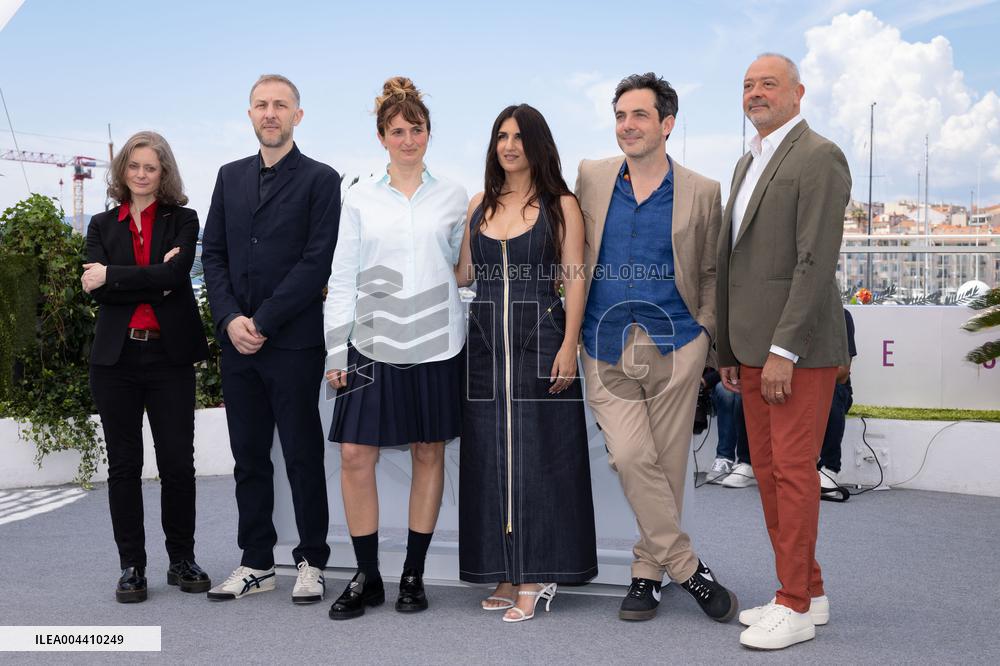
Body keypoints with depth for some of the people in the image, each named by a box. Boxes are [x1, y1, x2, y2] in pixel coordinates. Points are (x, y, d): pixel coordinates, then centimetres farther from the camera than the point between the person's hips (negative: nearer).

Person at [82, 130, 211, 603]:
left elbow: (176, 274, -13)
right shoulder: (102, 226, 11)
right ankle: (131, 566, 15)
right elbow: (97, 290, -3)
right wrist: (154, 282, -12)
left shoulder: (183, 221, 5)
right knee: (123, 465, 6)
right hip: (117, 357, 2)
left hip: (170, 356, -2)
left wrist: (113, 277, -10)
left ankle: (182, 560, 15)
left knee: (178, 463, 0)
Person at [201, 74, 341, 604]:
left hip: (293, 342, -5)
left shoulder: (320, 180, -2)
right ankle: (256, 564, 20)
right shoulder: (230, 177, 14)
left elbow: (317, 262, -10)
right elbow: (213, 253, 10)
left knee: (303, 455, 3)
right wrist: (230, 320, -5)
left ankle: (311, 562, 15)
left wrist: (262, 322, -13)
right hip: (237, 341, 5)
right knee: (249, 456, 10)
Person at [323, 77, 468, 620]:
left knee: (429, 453, 5)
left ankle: (413, 573, 18)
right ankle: (367, 577, 9)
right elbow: (342, 278, 4)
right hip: (372, 343, 0)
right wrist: (336, 351, 0)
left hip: (435, 343, 0)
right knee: (355, 455, -5)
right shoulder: (359, 198, 6)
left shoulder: (452, 196, 7)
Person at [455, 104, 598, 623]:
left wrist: (569, 345, -14)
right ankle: (507, 573, 13)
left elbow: (574, 280, -5)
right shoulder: (479, 205, 13)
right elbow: (464, 273, 14)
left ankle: (536, 576, 4)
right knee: (491, 456, 5)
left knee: (537, 453, -2)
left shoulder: (561, 205, 1)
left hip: (540, 337, -4)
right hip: (486, 340, 4)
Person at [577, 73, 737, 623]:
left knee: (667, 464, 3)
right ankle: (687, 567, 0)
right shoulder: (591, 177, 6)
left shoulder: (701, 192, 3)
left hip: (675, 346, 0)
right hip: (607, 349, 1)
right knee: (631, 458, -13)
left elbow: (710, 273, 11)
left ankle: (648, 572, 19)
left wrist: (705, 331, -1)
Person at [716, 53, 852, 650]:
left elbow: (816, 261, -17)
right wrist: (730, 350, 15)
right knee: (769, 471, 10)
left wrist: (784, 351, -21)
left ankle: (795, 607, 4)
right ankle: (808, 593, 21)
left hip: (800, 349, -9)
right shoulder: (749, 163, 19)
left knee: (794, 470, -5)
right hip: (755, 348, 9)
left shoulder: (819, 157, -9)